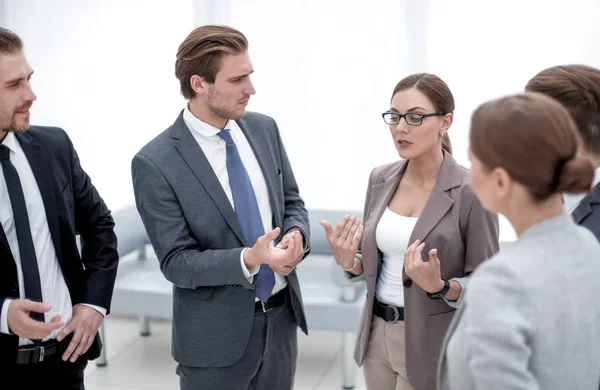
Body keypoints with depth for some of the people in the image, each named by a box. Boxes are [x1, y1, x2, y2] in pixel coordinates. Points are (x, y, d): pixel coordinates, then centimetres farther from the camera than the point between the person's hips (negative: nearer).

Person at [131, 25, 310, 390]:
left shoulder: (264, 128, 0)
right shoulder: (155, 163, -16)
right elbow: (176, 262, -16)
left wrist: (296, 236, -13)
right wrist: (249, 259, -30)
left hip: (282, 317, 5)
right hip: (216, 334, -5)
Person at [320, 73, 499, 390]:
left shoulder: (472, 191, -16)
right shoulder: (380, 180, 1)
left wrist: (439, 287, -28)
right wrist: (349, 262, -9)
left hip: (432, 346, -5)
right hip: (377, 335, 5)